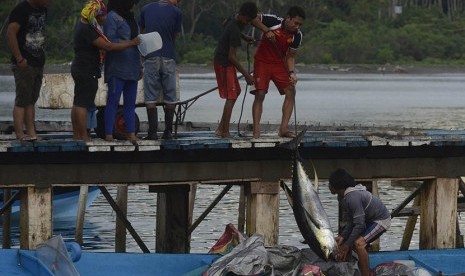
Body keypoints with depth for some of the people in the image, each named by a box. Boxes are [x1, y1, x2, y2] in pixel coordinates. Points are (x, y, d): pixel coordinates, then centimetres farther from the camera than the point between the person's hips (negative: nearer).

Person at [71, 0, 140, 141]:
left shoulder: (82, 24, 11)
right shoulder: (88, 30, -22)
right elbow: (108, 46, -23)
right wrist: (132, 43, -16)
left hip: (79, 69, 11)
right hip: (87, 71, -11)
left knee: (78, 103, 12)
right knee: (83, 103, -9)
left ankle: (76, 135, 17)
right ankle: (84, 137, -8)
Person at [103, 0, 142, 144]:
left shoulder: (129, 18, 18)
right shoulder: (112, 17, -8)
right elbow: (109, 41, -16)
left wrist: (140, 66, 19)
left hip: (131, 69, 8)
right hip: (117, 68, -8)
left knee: (130, 102, 8)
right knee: (113, 101, -6)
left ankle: (131, 134, 11)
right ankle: (109, 135, -5)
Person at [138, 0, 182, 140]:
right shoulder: (176, 12, 0)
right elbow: (174, 36, 6)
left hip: (150, 58, 1)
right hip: (168, 58, -1)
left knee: (151, 97, 2)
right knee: (170, 97, 7)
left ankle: (153, 131, -4)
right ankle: (168, 132, 7)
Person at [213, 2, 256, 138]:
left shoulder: (235, 18, 0)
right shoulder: (234, 31, -27)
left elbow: (225, 24, 26)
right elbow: (232, 56, -26)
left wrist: (244, 37, 19)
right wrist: (246, 74, -22)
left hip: (220, 60, 10)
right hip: (224, 64, -10)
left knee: (236, 91, 15)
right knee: (231, 96, -9)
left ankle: (221, 128, 15)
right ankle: (225, 132, -8)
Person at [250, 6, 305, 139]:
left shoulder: (297, 35, -11)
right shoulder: (273, 21, -23)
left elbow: (290, 57, -4)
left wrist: (292, 73, -20)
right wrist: (266, 31, -27)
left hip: (279, 64, 4)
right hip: (262, 62, -4)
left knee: (291, 92, -7)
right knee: (260, 94, -13)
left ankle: (283, 129, -3)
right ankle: (256, 131, -12)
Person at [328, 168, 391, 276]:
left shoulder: (353, 198, -33)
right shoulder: (342, 198, -2)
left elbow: (359, 224, -30)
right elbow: (350, 221, -2)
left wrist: (347, 245, -24)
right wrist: (343, 236, -18)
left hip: (381, 220, -10)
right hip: (369, 219, 10)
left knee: (359, 243, -28)